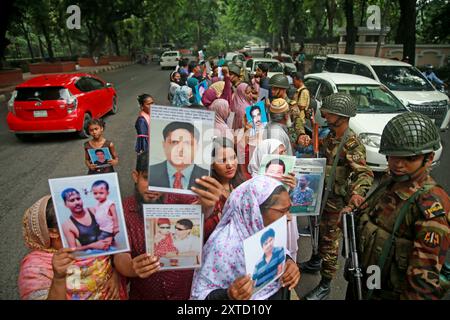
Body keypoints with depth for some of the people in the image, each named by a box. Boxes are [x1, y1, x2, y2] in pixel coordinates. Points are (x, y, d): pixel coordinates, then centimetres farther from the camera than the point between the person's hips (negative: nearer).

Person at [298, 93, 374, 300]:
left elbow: (365, 173, -35)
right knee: (318, 232, 25)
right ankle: (315, 262, 48)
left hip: (336, 200, -8)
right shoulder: (330, 136, 3)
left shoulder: (353, 144, -24)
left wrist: (357, 192, -54)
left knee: (329, 240, 3)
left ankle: (325, 285, 18)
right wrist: (308, 141, 3)